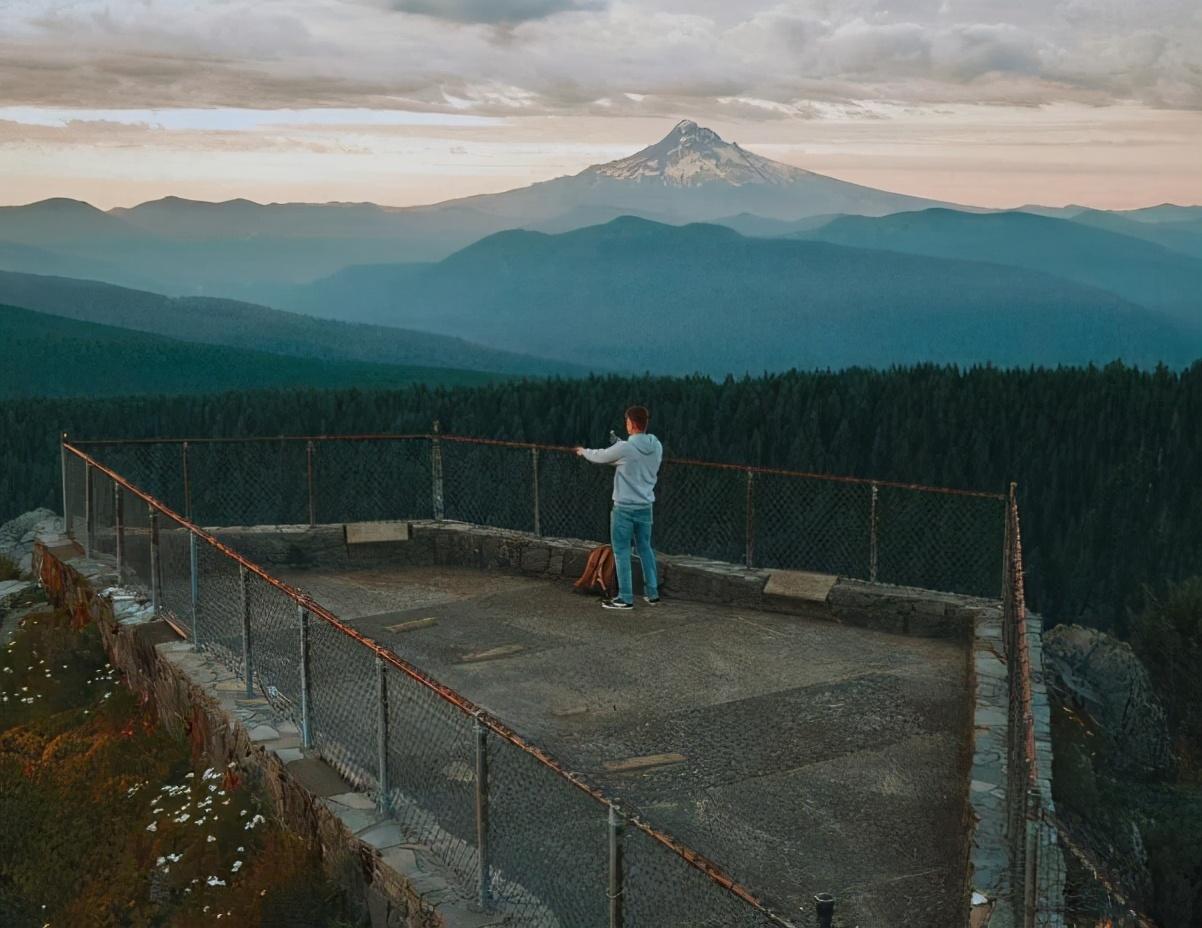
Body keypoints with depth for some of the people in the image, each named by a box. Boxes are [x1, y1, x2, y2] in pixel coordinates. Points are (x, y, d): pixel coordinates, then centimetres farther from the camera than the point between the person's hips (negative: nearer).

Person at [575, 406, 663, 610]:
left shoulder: (624, 449, -18)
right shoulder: (656, 447, 0)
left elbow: (600, 456, 0)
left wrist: (584, 451, 20)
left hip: (625, 507, -6)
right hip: (645, 506, 6)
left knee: (622, 552, 2)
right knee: (645, 549, 16)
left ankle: (625, 598, 3)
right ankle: (652, 593, 20)